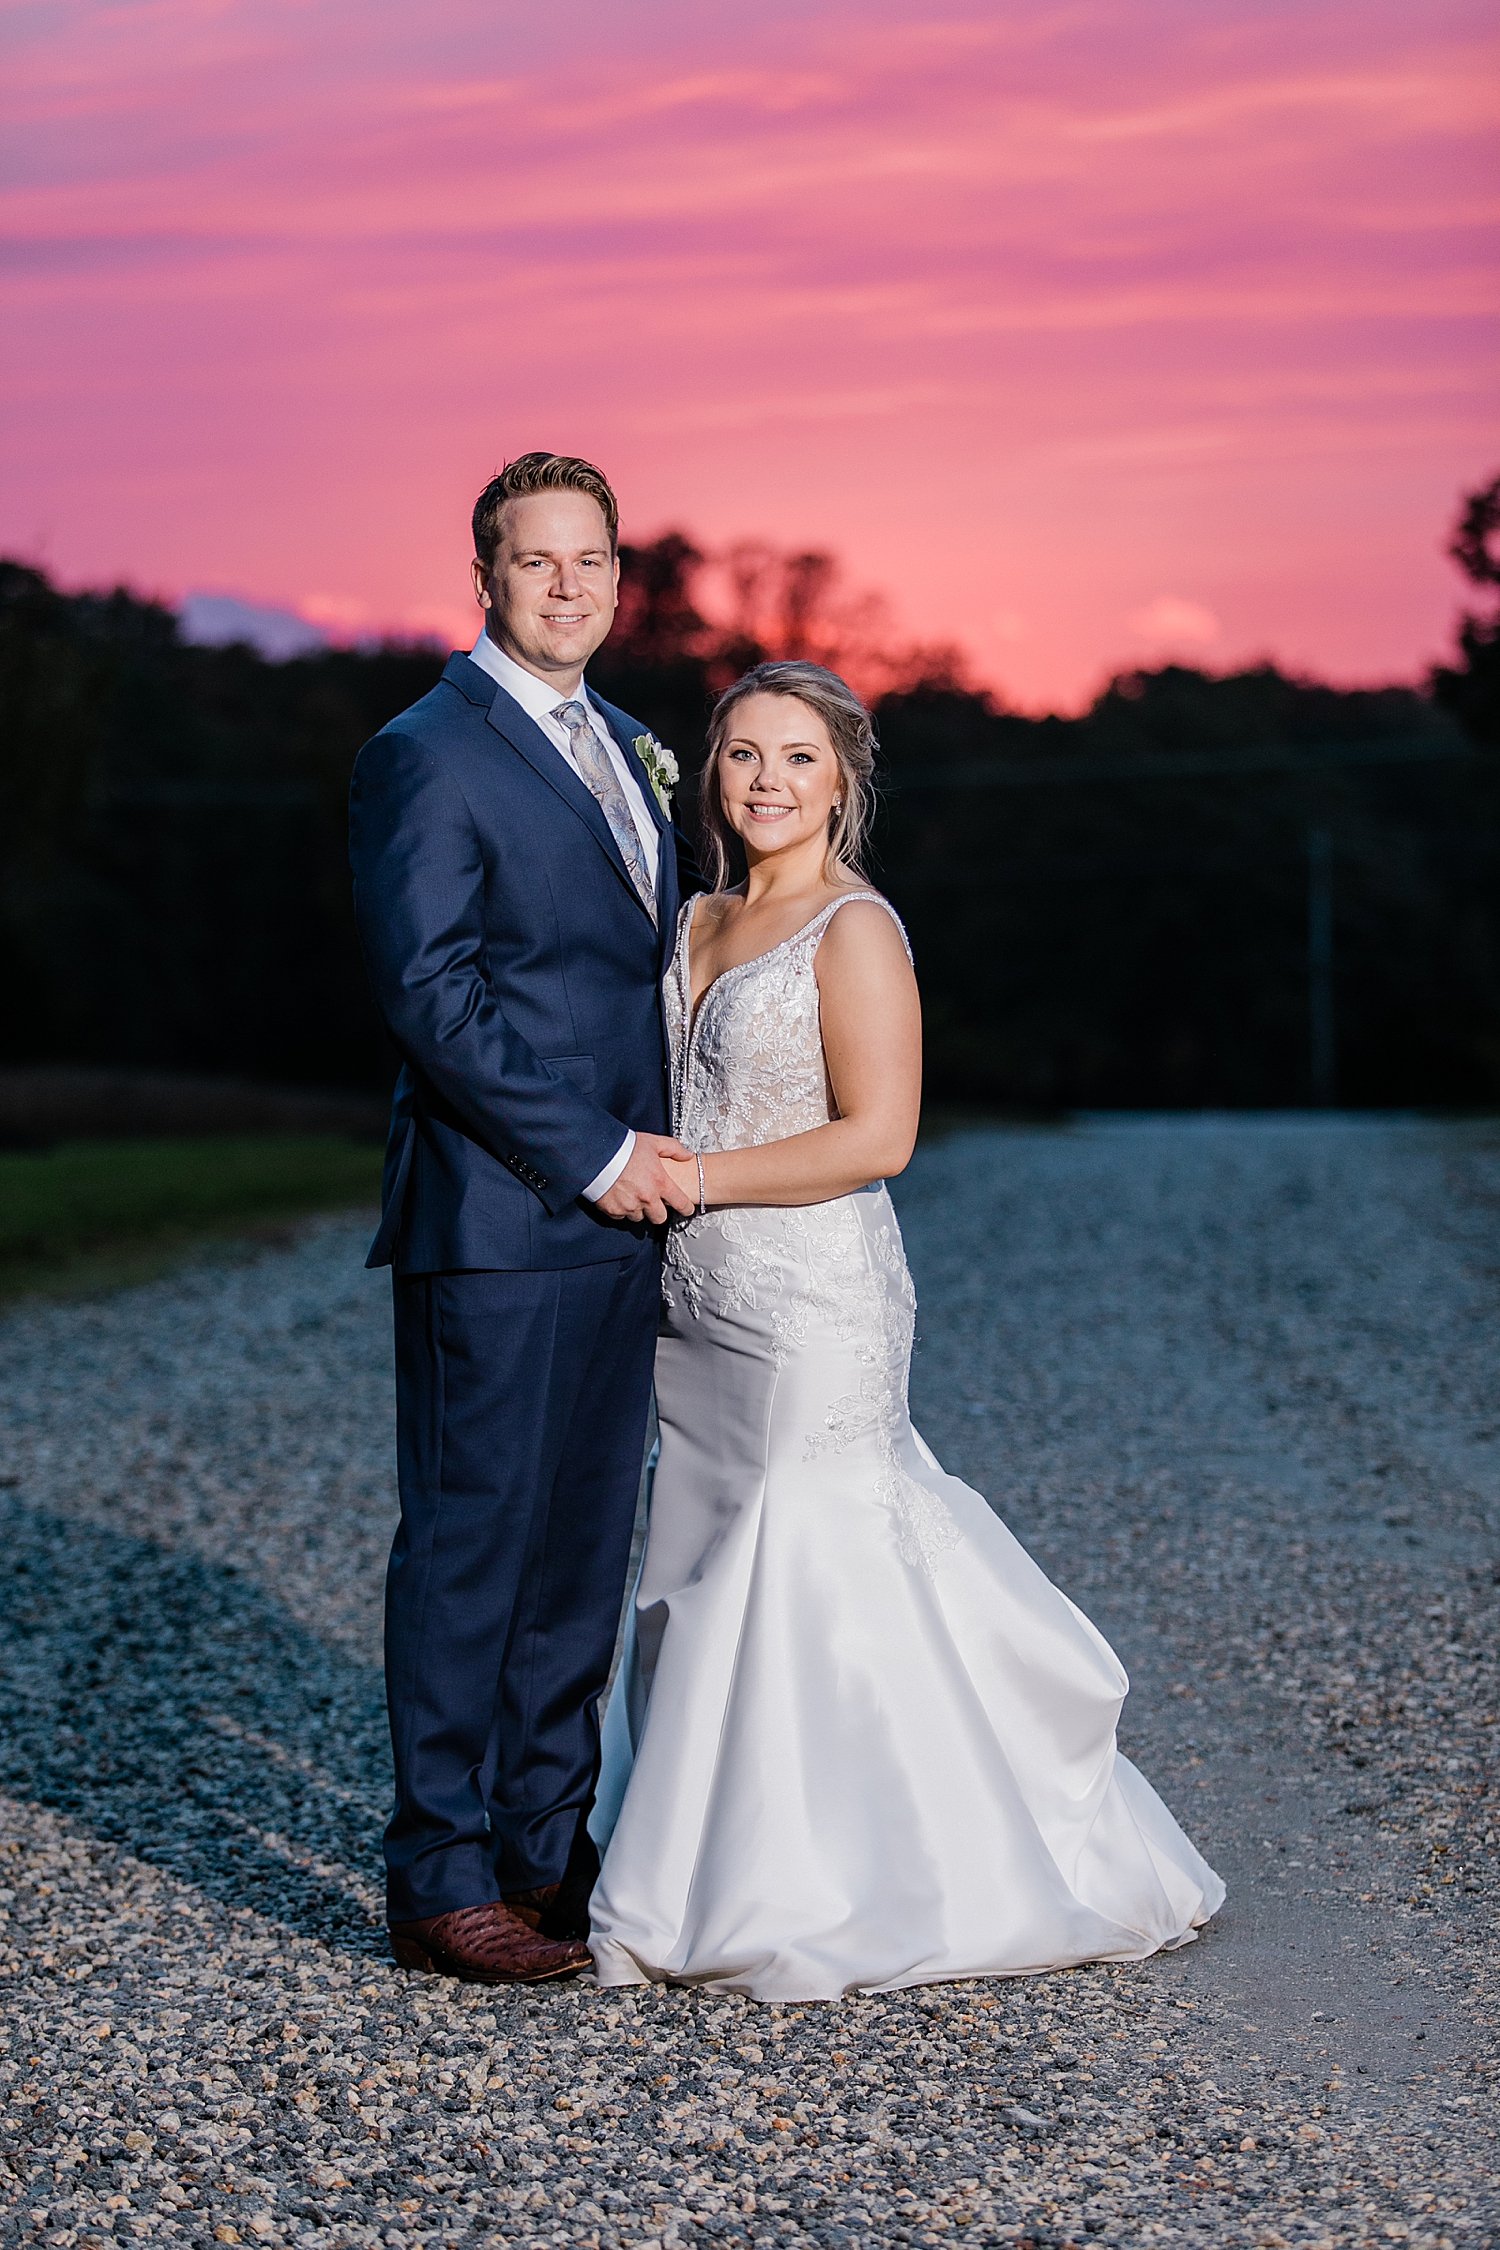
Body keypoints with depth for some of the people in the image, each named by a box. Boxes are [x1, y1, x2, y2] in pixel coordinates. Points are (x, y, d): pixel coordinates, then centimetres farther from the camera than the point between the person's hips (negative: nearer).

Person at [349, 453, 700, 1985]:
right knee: (470, 1547, -1)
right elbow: (431, 995, -15)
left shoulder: (624, 747, 18)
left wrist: (655, 1154, 10)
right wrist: (589, 1155, -15)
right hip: (493, 1223, -8)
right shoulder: (427, 755, -8)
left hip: (614, 1221, 8)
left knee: (581, 1549, 13)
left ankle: (548, 1845, 24)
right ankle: (443, 1883, 9)